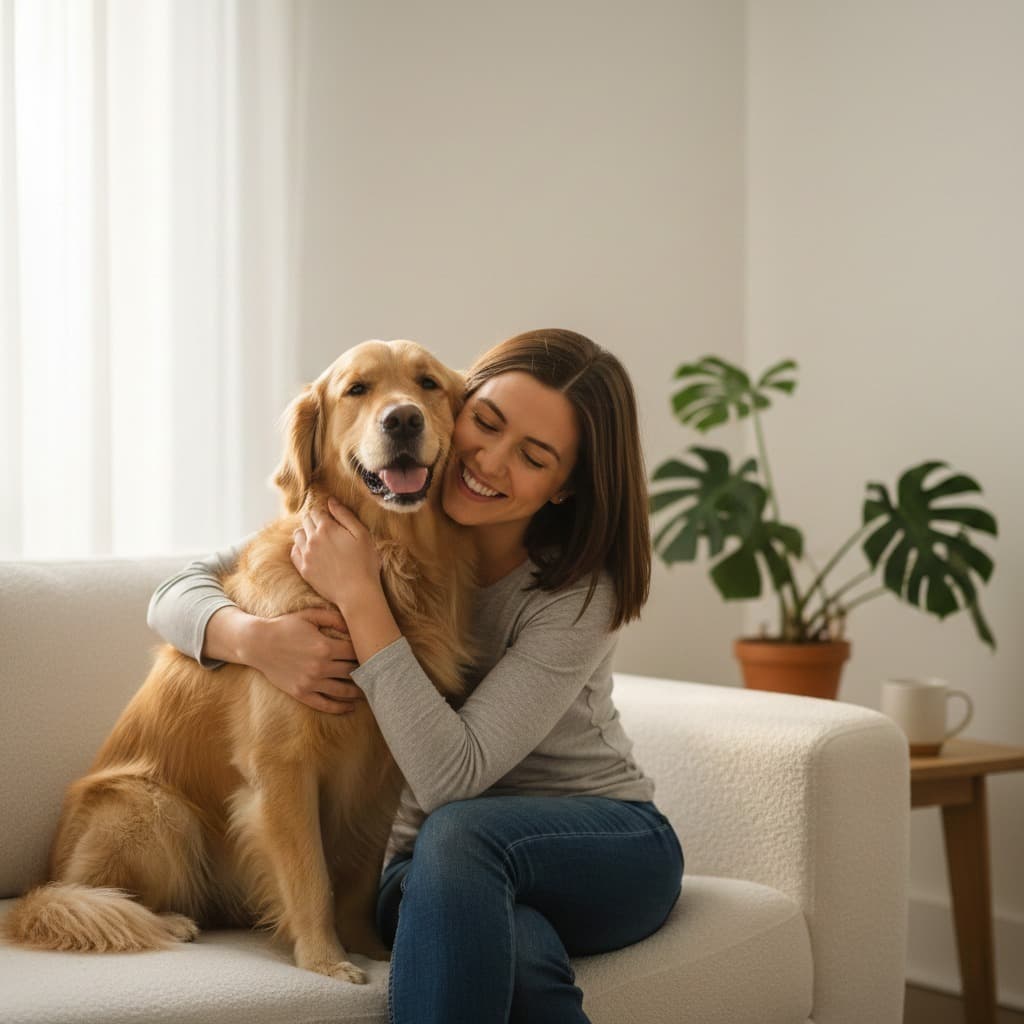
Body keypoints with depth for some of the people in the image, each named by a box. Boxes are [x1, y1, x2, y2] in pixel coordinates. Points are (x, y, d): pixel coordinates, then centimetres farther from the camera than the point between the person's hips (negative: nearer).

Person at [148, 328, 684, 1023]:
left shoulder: (579, 593, -18)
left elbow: (453, 776, -27)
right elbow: (176, 594, -2)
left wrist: (360, 598, -30)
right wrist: (257, 637, -26)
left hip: (610, 853, -1)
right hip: (435, 863, 1)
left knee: (459, 833, -38)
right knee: (521, 960, -38)